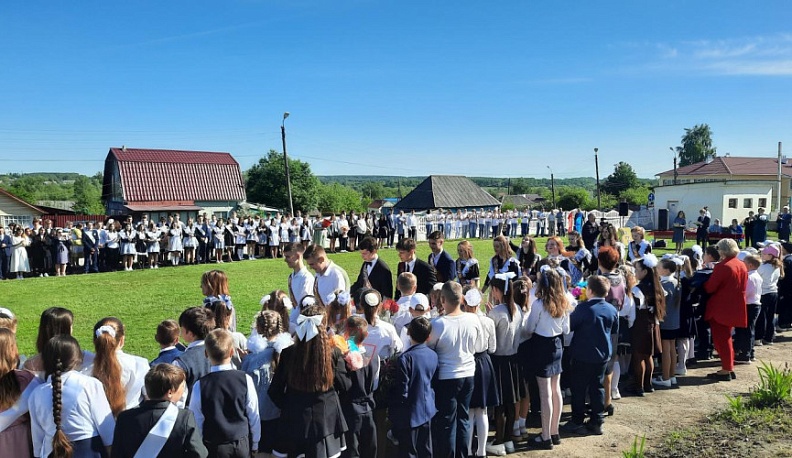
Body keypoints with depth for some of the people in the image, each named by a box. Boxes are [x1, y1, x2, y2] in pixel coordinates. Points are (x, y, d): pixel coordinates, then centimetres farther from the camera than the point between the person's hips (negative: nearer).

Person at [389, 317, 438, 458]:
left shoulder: (406, 358, -22)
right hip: (427, 410, 6)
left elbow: (402, 391, -19)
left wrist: (392, 409, -2)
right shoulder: (433, 355, -3)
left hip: (410, 413, -6)